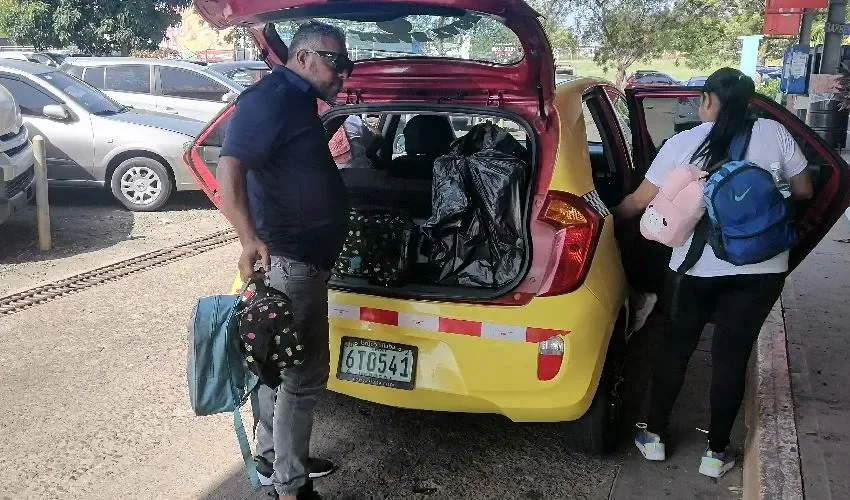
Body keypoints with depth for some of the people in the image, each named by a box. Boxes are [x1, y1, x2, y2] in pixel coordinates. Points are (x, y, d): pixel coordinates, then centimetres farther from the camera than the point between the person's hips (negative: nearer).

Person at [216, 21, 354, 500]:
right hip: (289, 260, -11)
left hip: (301, 258, 11)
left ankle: (272, 454, 38)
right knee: (303, 374, -2)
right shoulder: (272, 97, -16)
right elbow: (230, 168, -29)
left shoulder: (297, 102, 16)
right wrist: (250, 239, -37)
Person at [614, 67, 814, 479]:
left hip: (696, 266, -1)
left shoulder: (684, 143, -3)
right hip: (762, 267, 1)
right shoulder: (774, 133, 0)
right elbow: (803, 192, 9)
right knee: (732, 355, 12)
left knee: (675, 347, 16)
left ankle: (654, 436, 28)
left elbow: (640, 202, 1)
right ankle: (716, 453, 22)